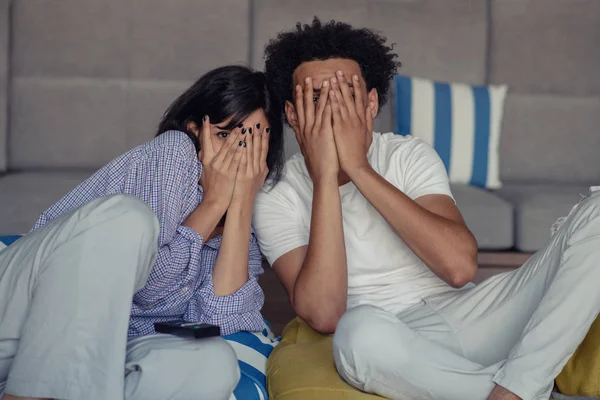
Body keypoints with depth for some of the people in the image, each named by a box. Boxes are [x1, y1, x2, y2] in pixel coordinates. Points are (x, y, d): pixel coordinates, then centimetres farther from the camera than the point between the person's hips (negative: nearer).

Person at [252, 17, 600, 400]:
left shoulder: (410, 155, 2)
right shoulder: (277, 202, -2)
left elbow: (460, 265, -16)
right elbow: (323, 315, -20)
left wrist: (358, 168, -16)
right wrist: (325, 176, -20)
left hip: (470, 316, 3)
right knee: (359, 332, -42)